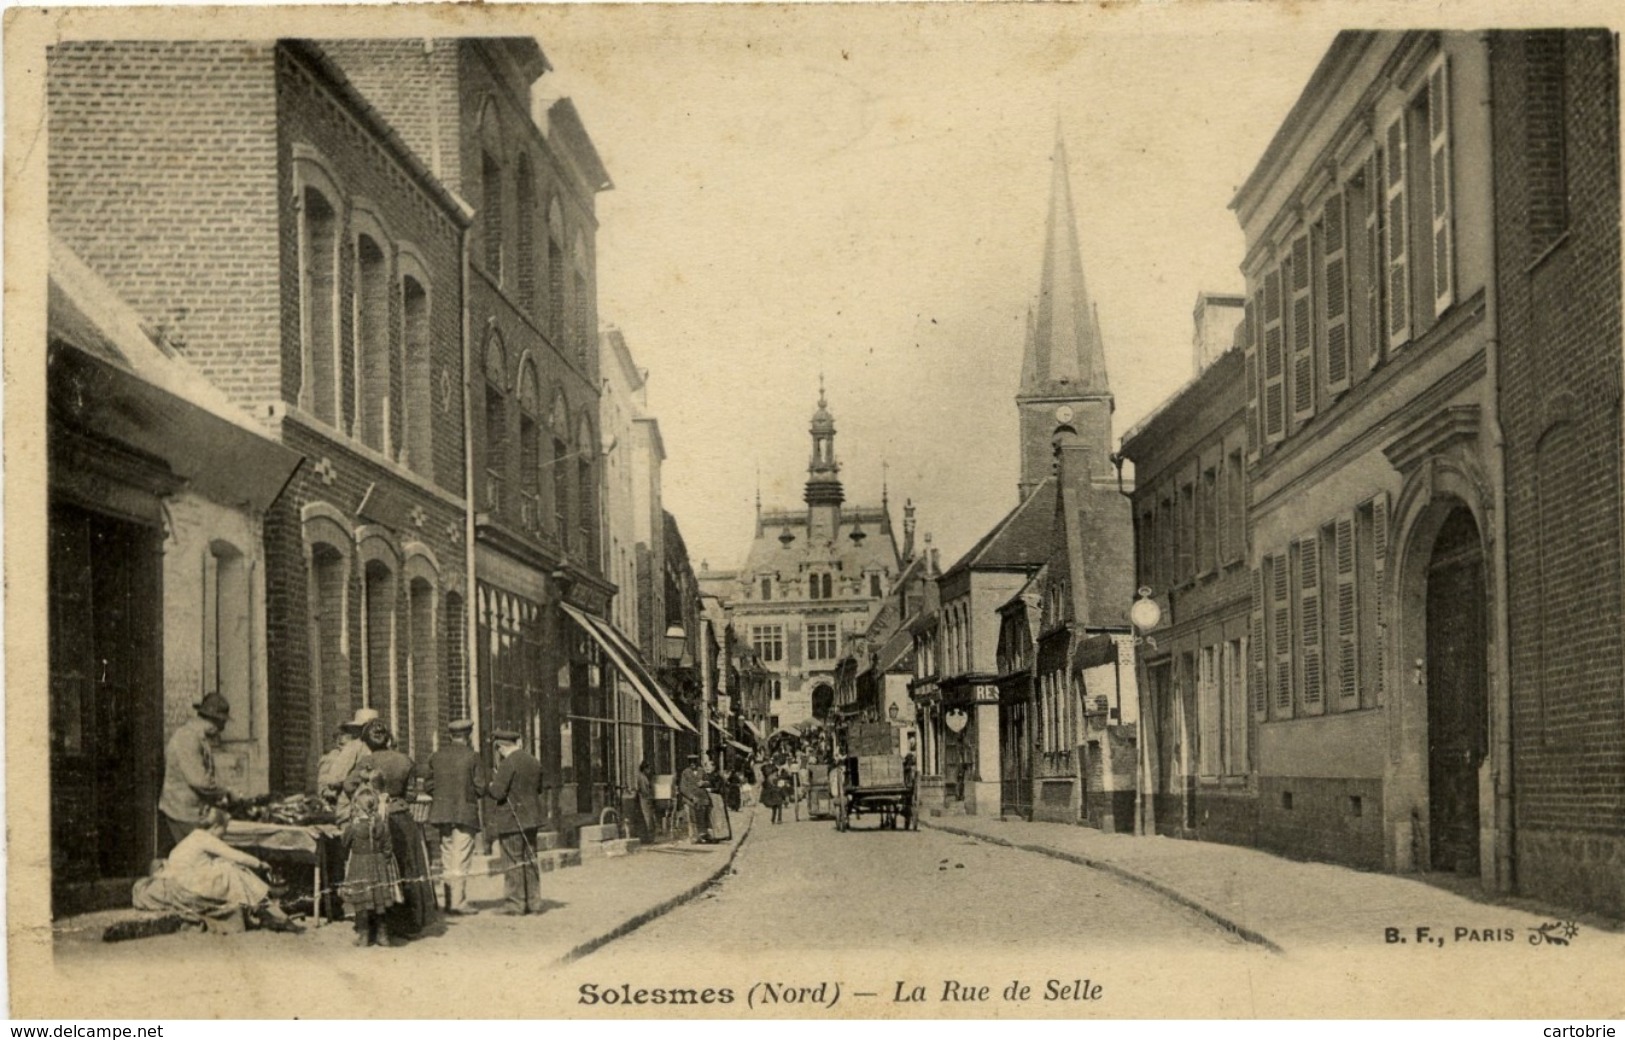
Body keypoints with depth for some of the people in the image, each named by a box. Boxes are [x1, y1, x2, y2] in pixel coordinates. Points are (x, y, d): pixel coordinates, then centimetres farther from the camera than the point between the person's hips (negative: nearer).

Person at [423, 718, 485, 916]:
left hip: (442, 811, 5)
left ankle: (449, 901, 14)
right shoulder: (472, 757, -7)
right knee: (462, 860, -3)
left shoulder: (436, 756, 6)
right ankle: (458, 901, -6)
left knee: (447, 859, 12)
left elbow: (427, 785, 8)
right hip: (465, 812, -5)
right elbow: (481, 788, -8)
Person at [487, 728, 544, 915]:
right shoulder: (534, 762, 9)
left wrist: (490, 785, 1)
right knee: (530, 861, 13)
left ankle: (515, 905, 0)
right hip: (531, 818, 8)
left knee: (513, 863, -2)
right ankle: (533, 903, 16)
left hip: (512, 820, -8)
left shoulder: (508, 763, -16)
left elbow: (497, 793, -19)